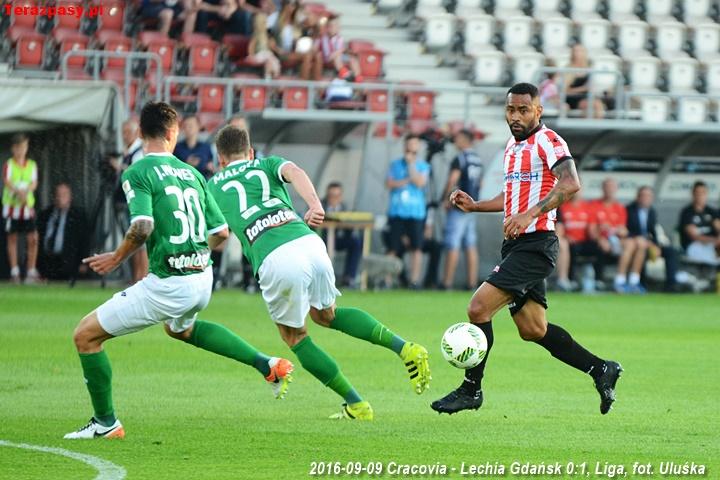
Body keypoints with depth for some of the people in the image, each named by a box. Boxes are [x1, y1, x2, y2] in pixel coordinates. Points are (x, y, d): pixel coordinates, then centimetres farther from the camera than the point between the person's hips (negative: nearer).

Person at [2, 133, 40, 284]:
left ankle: (31, 272, -1)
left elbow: (34, 183, -3)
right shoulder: (8, 165, 0)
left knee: (33, 238, -7)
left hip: (27, 206, 2)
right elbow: (6, 181, -16)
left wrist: (26, 190, -26)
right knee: (12, 238, 3)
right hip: (11, 205, -2)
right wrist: (18, 192, -35)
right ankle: (14, 272, 8)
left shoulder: (32, 165, 8)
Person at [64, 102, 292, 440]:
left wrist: (117, 258, -6)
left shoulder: (137, 173, -9)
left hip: (168, 285, -7)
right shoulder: (192, 174, 10)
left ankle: (105, 422, 9)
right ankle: (267, 365, 33)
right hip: (202, 279, 7)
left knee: (85, 335, 5)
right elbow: (221, 232, 9)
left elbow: (142, 226, -23)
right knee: (180, 328, 41)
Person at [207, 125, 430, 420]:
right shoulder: (268, 165, 26)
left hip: (274, 260, -3)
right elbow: (295, 172, 2)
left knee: (294, 336, 20)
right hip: (308, 241, 3)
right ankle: (403, 348, 10)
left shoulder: (212, 187, 25)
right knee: (325, 315, 30)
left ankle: (356, 405, 14)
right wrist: (315, 204, -16)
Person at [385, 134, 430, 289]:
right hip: (396, 212, 1)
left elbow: (420, 182, -9)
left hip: (416, 213, -1)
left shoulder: (423, 166, 7)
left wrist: (411, 164, -6)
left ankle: (415, 279, -3)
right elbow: (389, 183, 3)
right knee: (393, 248, -1)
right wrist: (406, 181, -8)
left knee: (416, 248, -5)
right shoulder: (395, 165, 12)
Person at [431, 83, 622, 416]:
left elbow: (570, 184, -25)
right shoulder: (513, 145, 18)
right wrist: (475, 206, 16)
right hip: (516, 245, 10)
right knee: (533, 330, 10)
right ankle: (601, 369, 21)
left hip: (535, 244, -10)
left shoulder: (547, 142, -10)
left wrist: (529, 215, -33)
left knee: (479, 308, -14)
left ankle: (471, 389, -3)